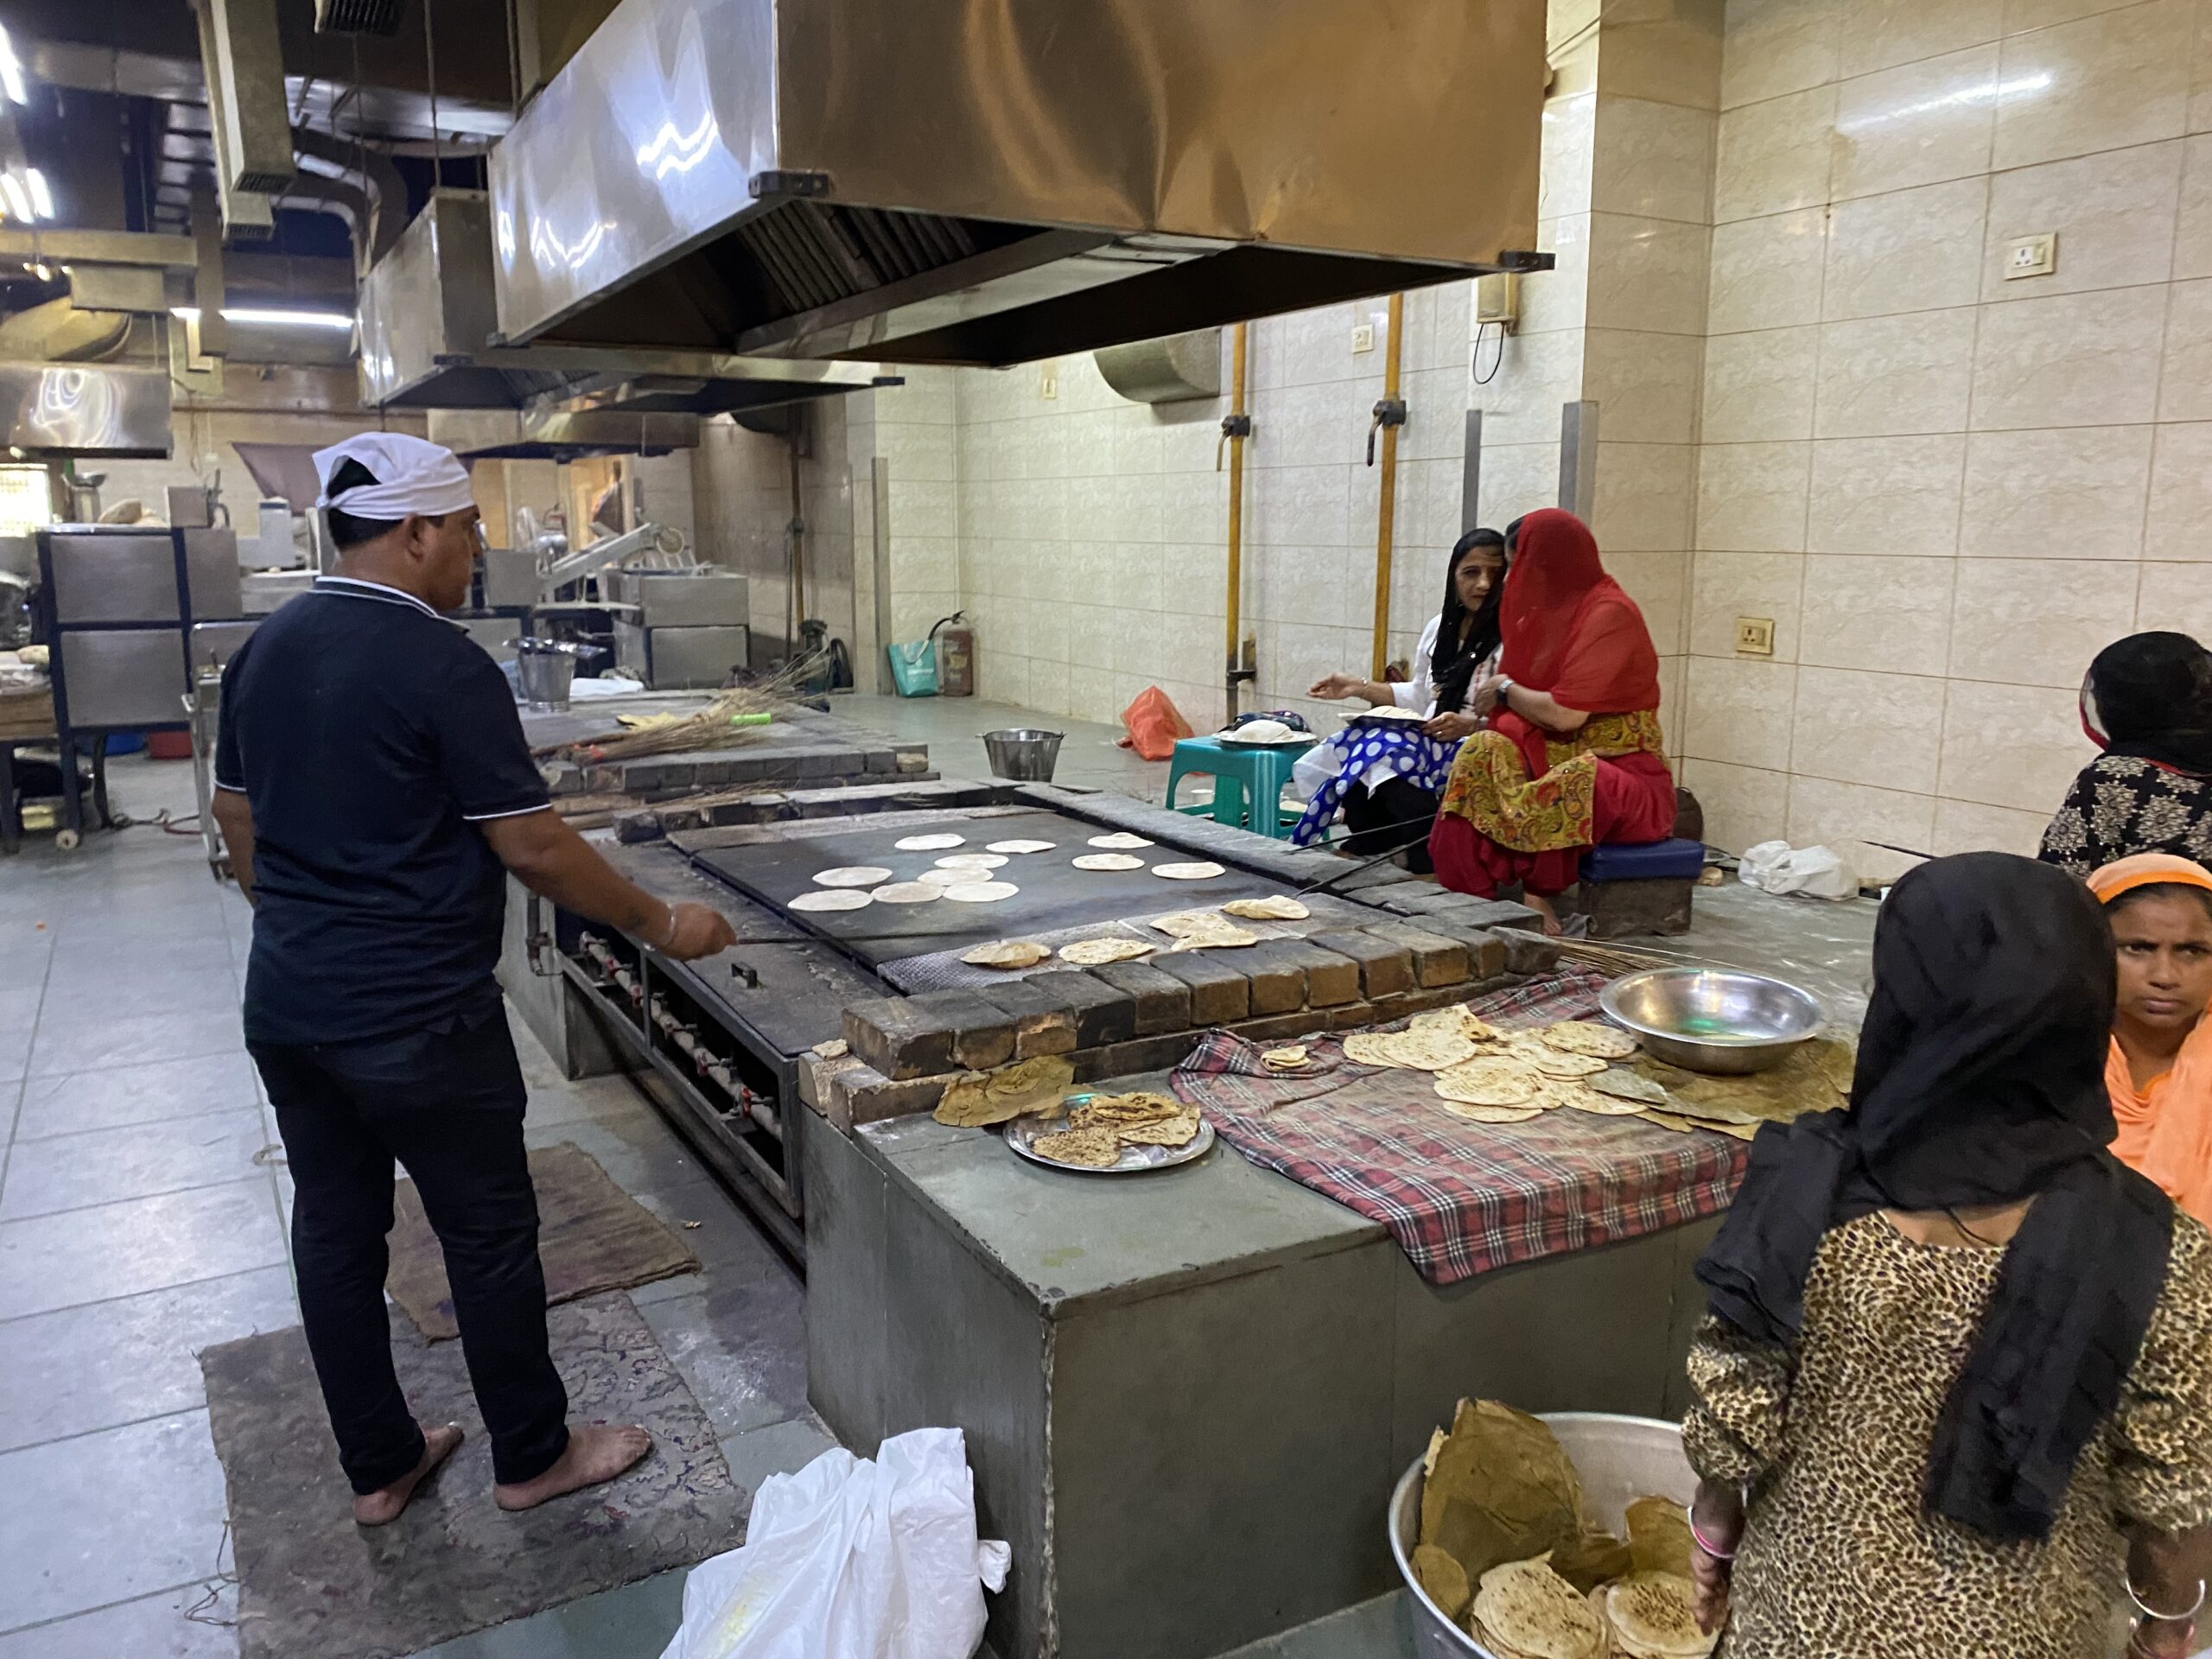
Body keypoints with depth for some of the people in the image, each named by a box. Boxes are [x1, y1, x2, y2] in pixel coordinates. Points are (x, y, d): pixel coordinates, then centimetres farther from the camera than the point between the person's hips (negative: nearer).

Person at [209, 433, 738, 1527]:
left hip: (286, 1007, 8)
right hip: (416, 1021, -8)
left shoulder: (263, 650, 6)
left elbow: (240, 825, 14)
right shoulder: (442, 666, -17)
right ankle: (532, 1457, 24)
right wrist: (660, 925, -7)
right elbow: (532, 846, -17)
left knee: (334, 1231, 15)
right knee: (487, 1235, 8)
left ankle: (378, 1467, 31)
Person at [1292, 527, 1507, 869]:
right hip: (1430, 741, 7)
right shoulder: (1440, 627, 16)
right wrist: (1358, 687, 18)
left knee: (1387, 750, -29)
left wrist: (1470, 725, -26)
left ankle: (1428, 867, -17)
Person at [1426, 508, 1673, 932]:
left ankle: (1536, 904, -19)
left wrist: (1506, 691, -6)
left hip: (1624, 775, -8)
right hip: (1562, 757, 8)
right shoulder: (1555, 609, 12)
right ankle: (1474, 900, -24)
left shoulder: (1610, 614, -14)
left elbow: (1564, 714, -22)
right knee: (1483, 753, -17)